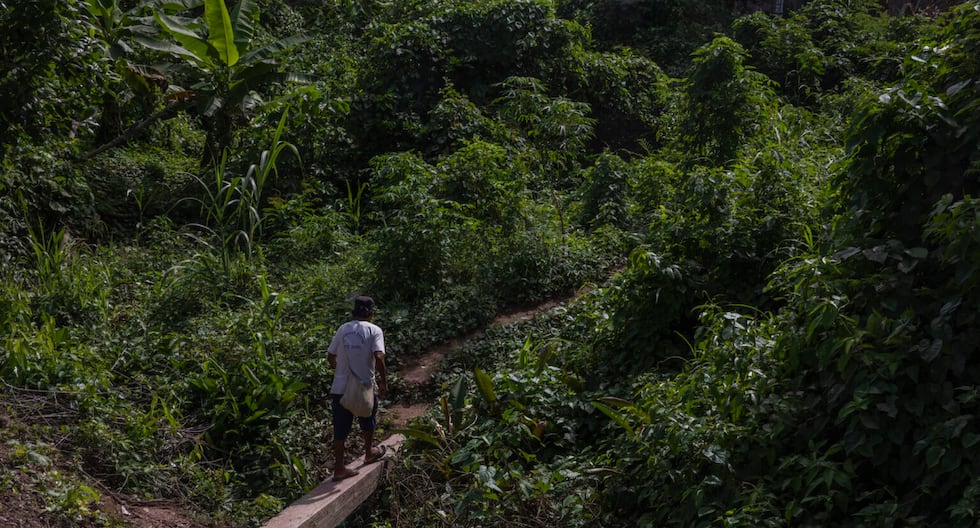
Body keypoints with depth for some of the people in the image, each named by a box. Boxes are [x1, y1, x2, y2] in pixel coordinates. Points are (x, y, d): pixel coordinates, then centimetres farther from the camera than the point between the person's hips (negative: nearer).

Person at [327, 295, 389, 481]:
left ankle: (339, 468, 8)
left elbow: (331, 356, 8)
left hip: (340, 387, 3)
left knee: (341, 428, 6)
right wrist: (384, 382, -11)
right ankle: (369, 453, 42)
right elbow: (379, 357, -19)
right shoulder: (374, 330, -7)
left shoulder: (343, 329, 5)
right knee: (368, 422, 22)